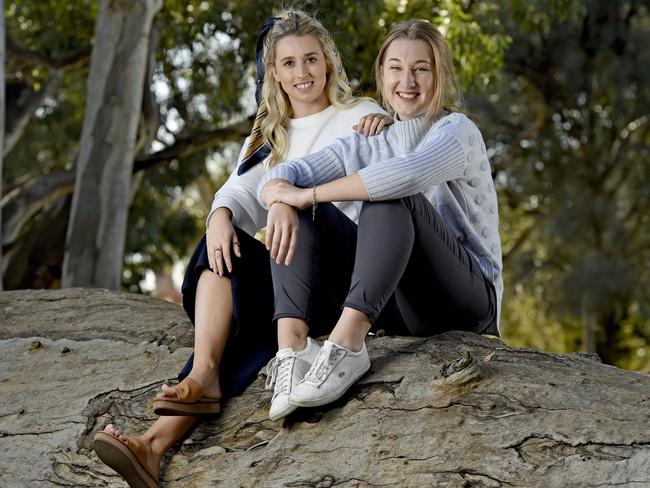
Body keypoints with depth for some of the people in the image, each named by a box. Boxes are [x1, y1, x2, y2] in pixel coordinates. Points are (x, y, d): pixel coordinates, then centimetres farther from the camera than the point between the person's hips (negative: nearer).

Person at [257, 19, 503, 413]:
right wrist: (281, 204, -23)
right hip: (394, 307, 6)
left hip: (463, 300, -6)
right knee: (301, 215, -8)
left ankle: (348, 343, -43)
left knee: (390, 197, -29)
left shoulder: (457, 131, -6)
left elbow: (406, 174, -29)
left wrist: (305, 195, -22)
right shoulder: (367, 146, 13)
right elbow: (279, 177, 2)